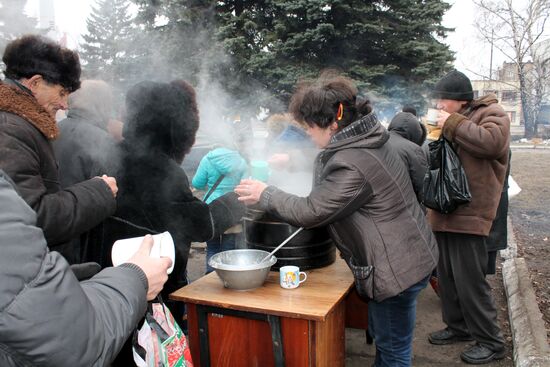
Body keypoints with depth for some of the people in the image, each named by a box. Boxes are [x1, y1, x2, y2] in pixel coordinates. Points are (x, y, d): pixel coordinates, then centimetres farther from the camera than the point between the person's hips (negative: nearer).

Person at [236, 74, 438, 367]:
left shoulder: (351, 165, -27)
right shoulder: (363, 141, 5)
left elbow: (309, 211, -21)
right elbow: (325, 165, 26)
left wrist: (265, 195, -8)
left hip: (397, 267, -10)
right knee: (383, 338, 24)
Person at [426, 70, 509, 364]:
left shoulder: (491, 114, -3)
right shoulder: (453, 119, 20)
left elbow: (491, 142, -26)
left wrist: (451, 124, -18)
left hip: (469, 213, -8)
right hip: (445, 210, 8)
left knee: (469, 280, -6)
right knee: (447, 275, 14)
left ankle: (490, 341, 9)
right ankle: (458, 326, 30)